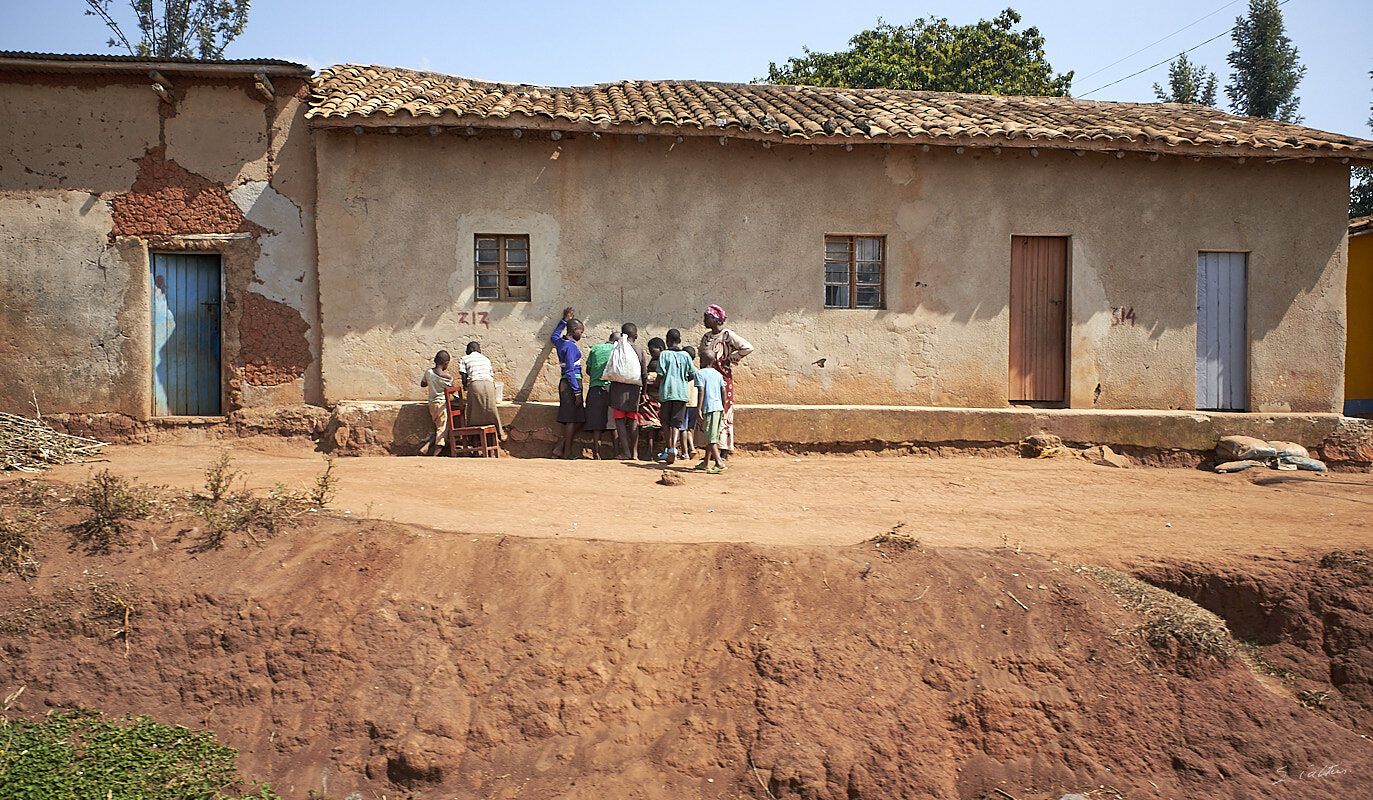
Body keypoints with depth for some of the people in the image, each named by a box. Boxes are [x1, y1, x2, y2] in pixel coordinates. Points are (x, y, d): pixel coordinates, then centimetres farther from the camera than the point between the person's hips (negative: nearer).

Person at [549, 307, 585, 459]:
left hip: (565, 383, 10)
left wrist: (564, 321, 42)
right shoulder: (570, 346, -14)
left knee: (575, 420, 10)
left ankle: (559, 449, 8)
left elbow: (554, 336, 40)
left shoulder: (560, 342, 12)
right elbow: (570, 371, -19)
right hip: (571, 383, -10)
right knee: (572, 419, -4)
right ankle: (567, 452, 1)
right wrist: (577, 391, -18)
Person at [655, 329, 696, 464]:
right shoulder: (685, 355, 6)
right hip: (682, 392, 2)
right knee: (676, 423, 2)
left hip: (667, 392, -2)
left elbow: (660, 374, -8)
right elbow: (692, 375, 8)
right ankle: (673, 448, -17)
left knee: (666, 423, 13)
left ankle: (669, 449, 11)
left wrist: (658, 387, 11)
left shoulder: (664, 354, -2)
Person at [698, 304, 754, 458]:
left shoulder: (728, 335, -7)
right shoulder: (706, 337, 14)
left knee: (724, 413, -6)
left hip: (723, 378, -7)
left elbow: (748, 348, -14)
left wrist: (731, 359, -10)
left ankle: (724, 451, -4)